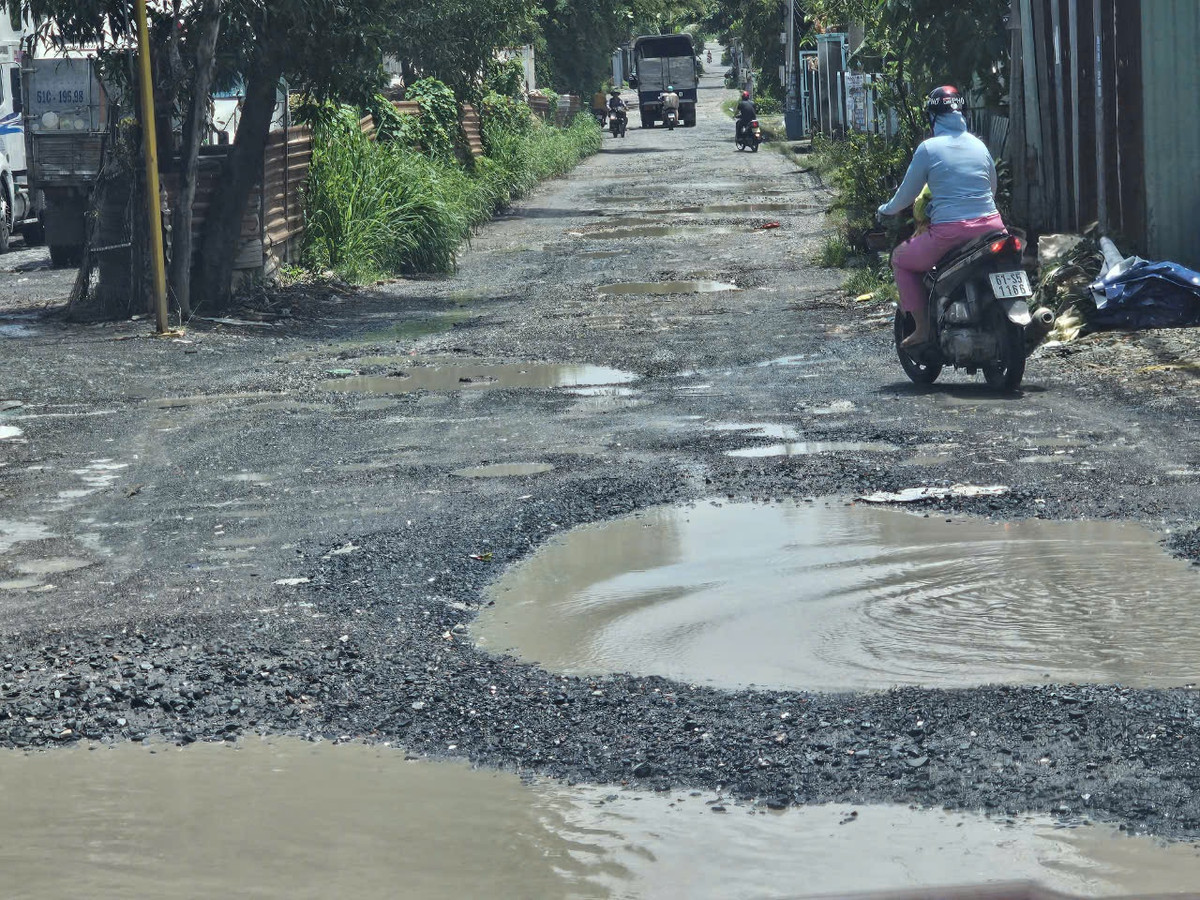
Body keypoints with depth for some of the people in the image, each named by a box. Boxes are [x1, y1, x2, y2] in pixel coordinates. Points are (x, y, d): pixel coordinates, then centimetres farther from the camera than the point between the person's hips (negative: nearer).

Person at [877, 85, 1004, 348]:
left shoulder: (928, 148, -3)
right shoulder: (979, 145, 11)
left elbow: (907, 193, 5)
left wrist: (887, 209, 26)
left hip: (950, 232, -5)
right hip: (991, 225, 5)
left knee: (900, 259, 19)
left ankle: (923, 328, 11)